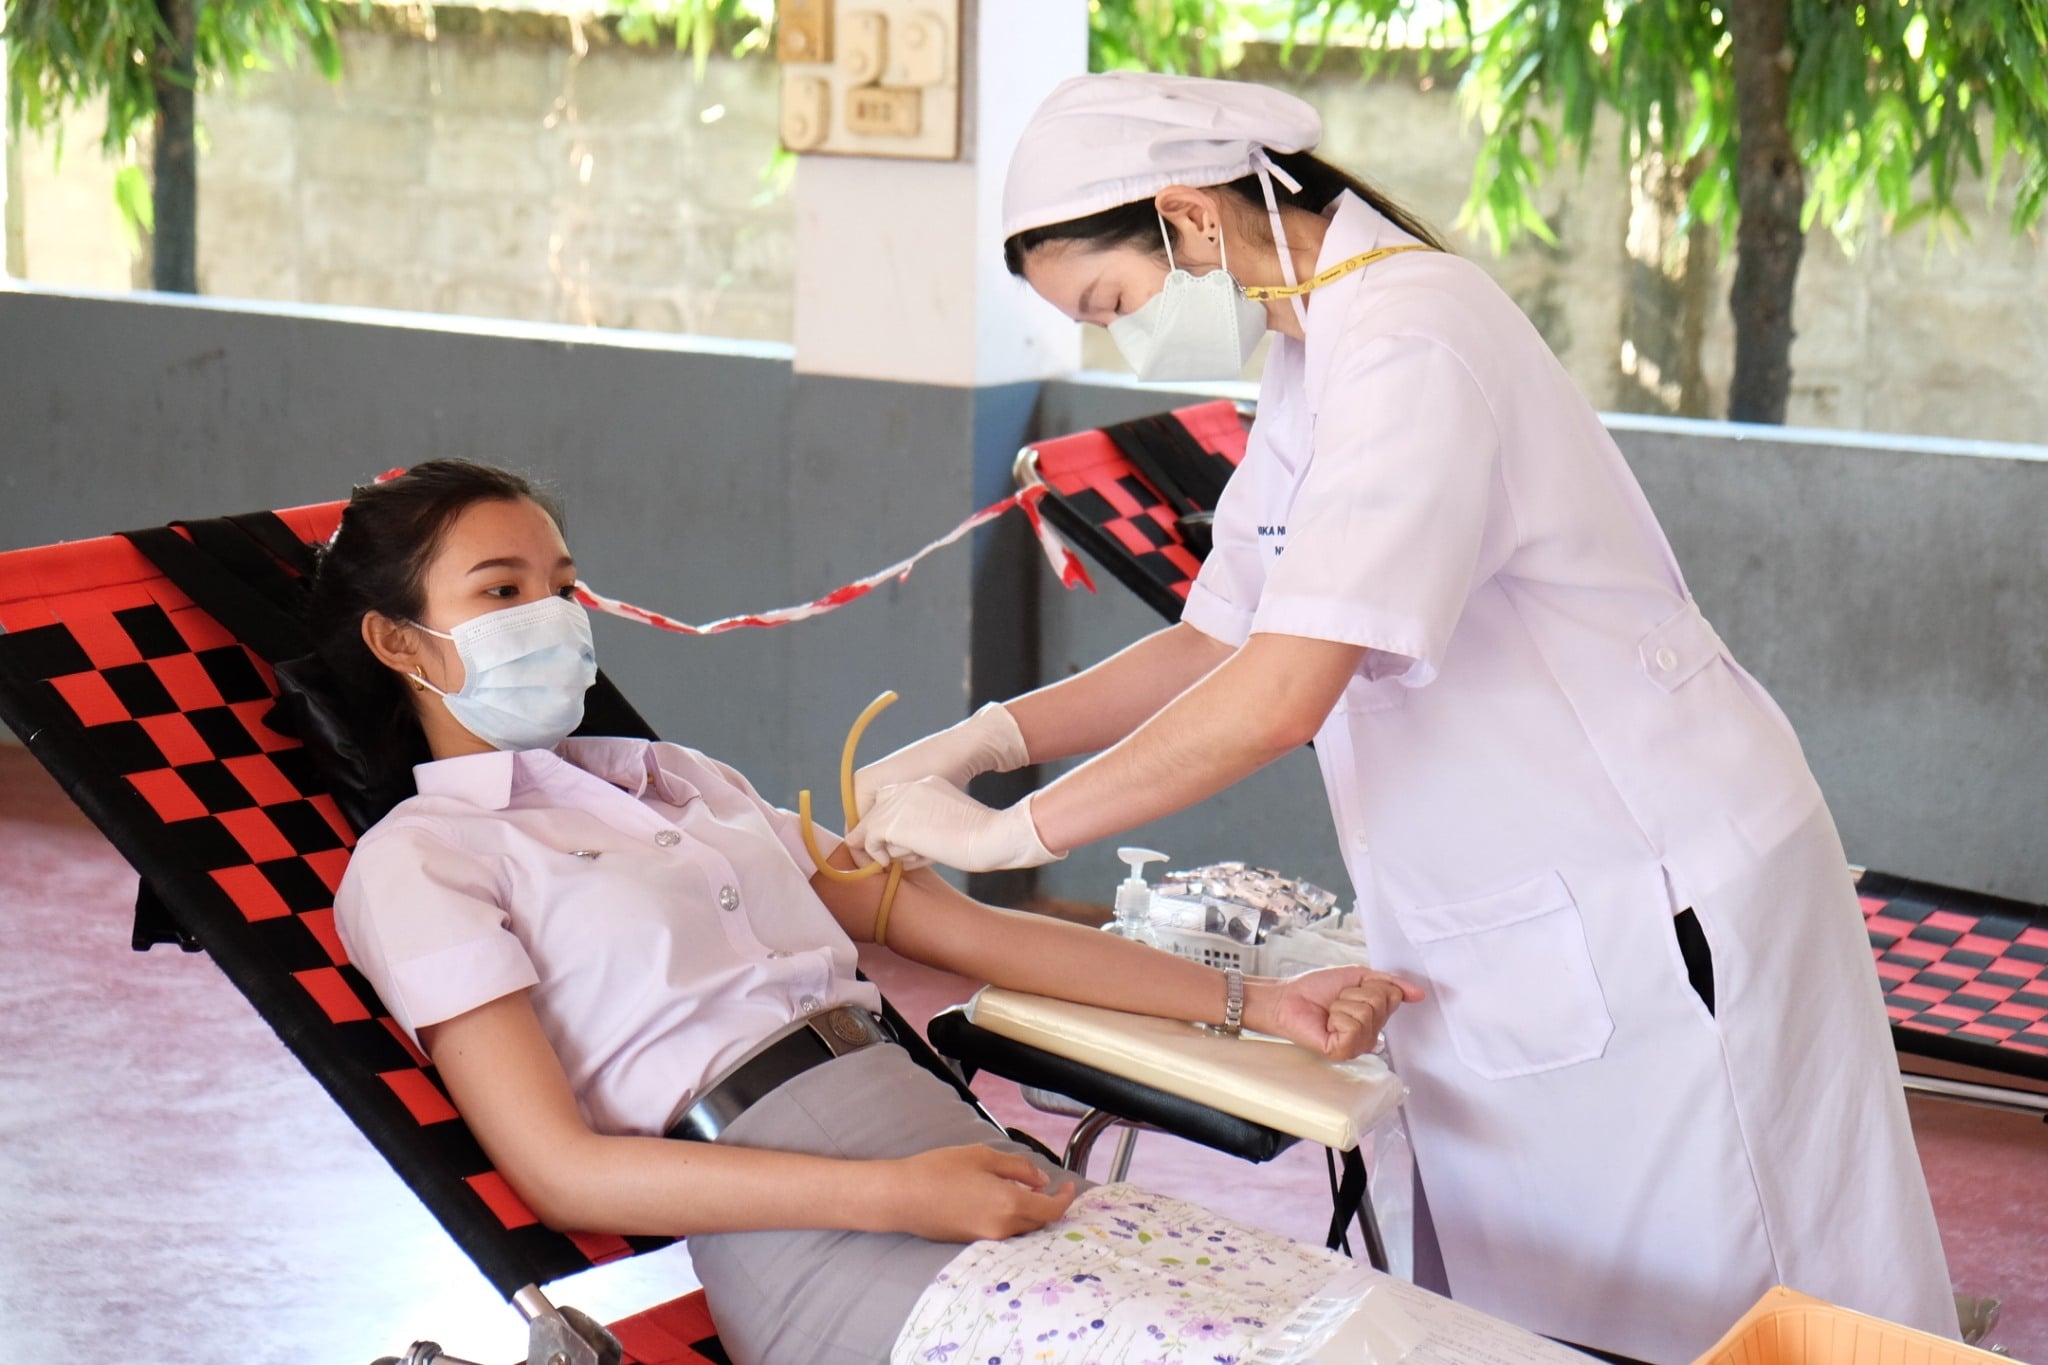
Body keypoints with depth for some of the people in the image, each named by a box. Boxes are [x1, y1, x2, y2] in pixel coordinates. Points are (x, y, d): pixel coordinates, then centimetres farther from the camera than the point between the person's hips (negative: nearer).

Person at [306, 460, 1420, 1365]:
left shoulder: (679, 781, 27)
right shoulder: (414, 860, 6)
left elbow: (962, 930, 24)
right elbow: (561, 1170, -5)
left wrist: (1253, 1003, 16)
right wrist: (896, 1195, -15)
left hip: (963, 1139, 7)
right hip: (810, 1240, -7)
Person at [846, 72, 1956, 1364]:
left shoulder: (1408, 345, -22)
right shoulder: (1311, 359, 10)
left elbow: (1281, 696, -29)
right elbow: (1216, 640, 13)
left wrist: (1005, 833, -23)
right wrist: (988, 739, 0)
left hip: (1651, 911, -9)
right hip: (1511, 922, 9)